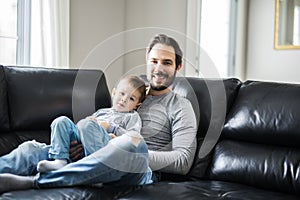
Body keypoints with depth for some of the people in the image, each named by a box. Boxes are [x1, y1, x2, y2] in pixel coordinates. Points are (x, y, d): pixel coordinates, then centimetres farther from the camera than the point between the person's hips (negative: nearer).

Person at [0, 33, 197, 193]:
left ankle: (31, 181, -41)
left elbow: (183, 161, -3)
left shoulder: (180, 107, 10)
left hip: (139, 174, -5)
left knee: (132, 143, -40)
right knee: (33, 148, -11)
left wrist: (135, 154, -15)